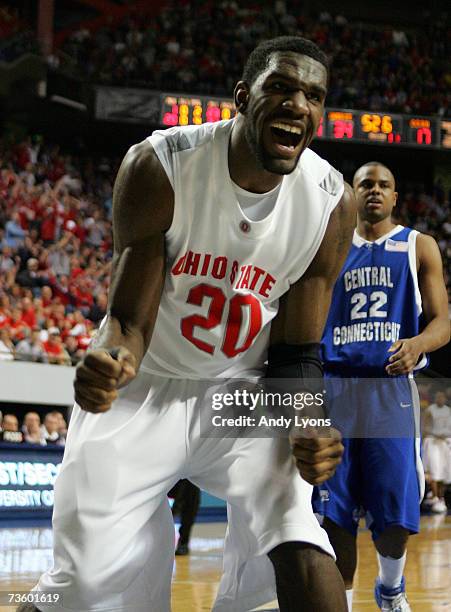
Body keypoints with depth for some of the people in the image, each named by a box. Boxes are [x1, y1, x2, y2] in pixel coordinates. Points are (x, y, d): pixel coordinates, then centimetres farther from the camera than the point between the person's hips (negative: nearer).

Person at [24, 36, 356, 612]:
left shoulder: (332, 202, -13)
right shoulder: (158, 167, -20)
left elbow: (295, 349, -5)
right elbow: (129, 317, -16)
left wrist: (308, 429, -26)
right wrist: (113, 361, -40)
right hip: (140, 390, -1)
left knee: (299, 554, -23)